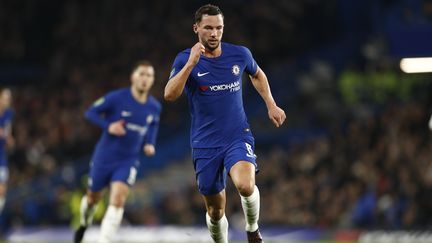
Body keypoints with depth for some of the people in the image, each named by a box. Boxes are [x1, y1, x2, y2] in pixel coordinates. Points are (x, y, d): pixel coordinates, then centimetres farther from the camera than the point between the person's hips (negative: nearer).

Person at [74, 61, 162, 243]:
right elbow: (91, 113, -7)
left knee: (118, 200, -19)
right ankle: (84, 223, 48)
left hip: (128, 161, 2)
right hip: (104, 157, -1)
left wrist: (149, 143, 1)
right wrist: (108, 126, -23)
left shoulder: (154, 107, -1)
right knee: (93, 197, 15)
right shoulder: (117, 98, -15)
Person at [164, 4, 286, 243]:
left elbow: (257, 74, 23)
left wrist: (271, 105, 16)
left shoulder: (239, 54, -1)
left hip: (238, 137, 0)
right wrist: (191, 63, -30)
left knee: (245, 186, -28)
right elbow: (169, 95, -23)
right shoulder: (185, 60, -7)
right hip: (205, 144, 0)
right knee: (215, 211, 6)